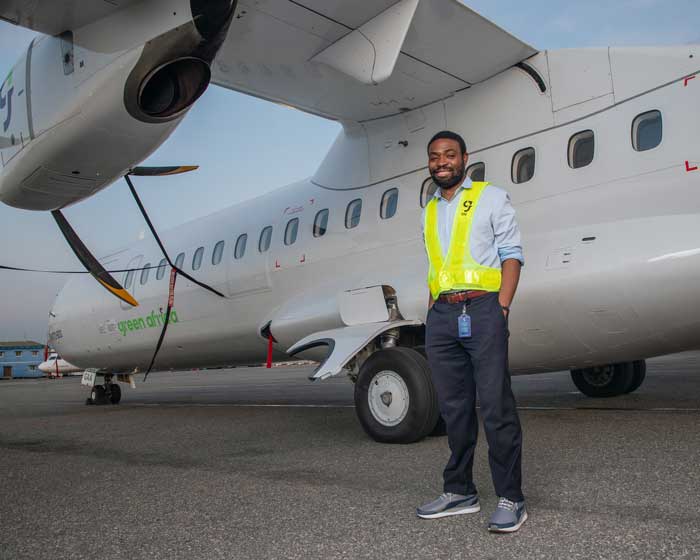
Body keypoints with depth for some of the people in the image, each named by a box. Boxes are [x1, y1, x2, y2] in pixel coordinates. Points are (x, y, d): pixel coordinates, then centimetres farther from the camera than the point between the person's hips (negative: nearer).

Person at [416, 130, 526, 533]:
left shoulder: (491, 197, 8)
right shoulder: (430, 212, 22)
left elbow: (512, 255, 1)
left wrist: (501, 309, -11)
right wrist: (432, 315, 11)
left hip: (481, 309, -5)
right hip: (441, 316, 5)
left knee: (496, 406, -6)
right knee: (454, 408, 8)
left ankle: (511, 499, 3)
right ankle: (460, 492, 18)